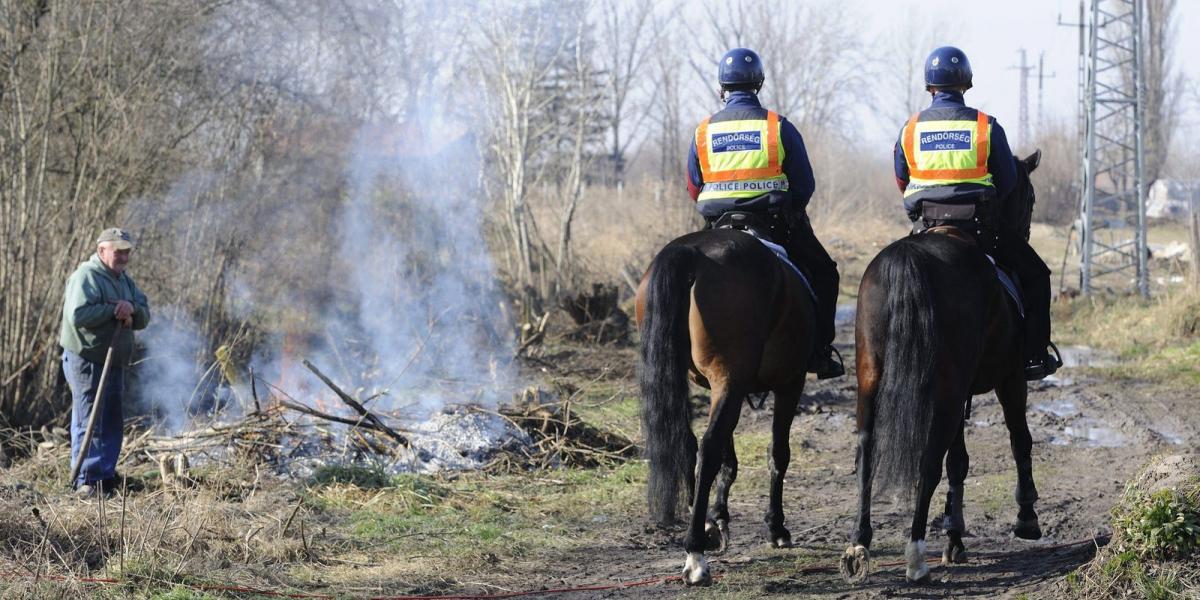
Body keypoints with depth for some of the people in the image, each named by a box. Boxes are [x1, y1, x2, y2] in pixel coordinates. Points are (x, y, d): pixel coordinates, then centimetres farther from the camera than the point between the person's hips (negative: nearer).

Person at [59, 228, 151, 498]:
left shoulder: (125, 280, 16)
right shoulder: (86, 276, -13)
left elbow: (144, 318, 10)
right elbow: (77, 315, -26)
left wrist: (133, 309, -12)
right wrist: (114, 311, -20)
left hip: (114, 362, 9)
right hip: (86, 361, -9)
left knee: (112, 422, 13)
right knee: (90, 423, -8)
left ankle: (106, 476, 21)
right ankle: (86, 481, -5)